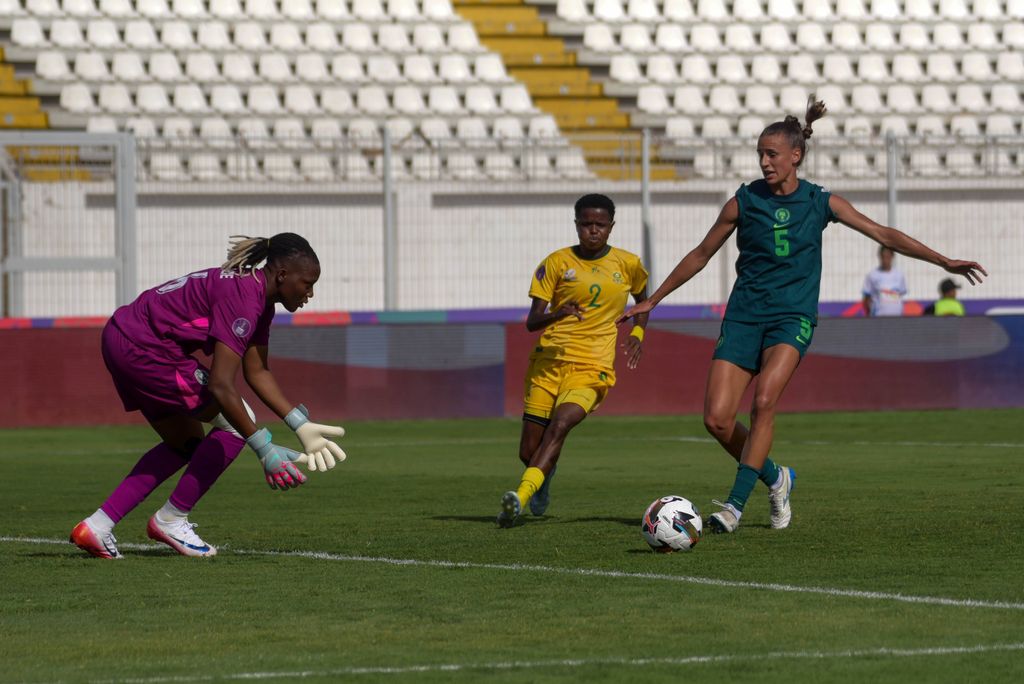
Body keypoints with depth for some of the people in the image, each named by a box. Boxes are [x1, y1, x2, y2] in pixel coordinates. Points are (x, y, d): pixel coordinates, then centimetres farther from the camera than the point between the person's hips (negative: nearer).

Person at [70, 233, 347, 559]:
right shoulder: (243, 298, -22)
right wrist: (265, 450, -25)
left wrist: (301, 426, 9)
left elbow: (257, 372, 16)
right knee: (236, 422, -5)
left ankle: (97, 526, 15)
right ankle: (171, 520, 4)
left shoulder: (259, 296, 9)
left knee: (186, 444, 19)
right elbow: (220, 386, -27)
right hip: (143, 348, -11)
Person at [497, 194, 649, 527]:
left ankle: (520, 498, -41)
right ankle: (544, 478, 40)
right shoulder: (557, 262, 2)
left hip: (592, 366, -2)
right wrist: (556, 315, -24)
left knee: (559, 425, -29)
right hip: (548, 361, 2)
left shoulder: (627, 264, 6)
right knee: (528, 453, 3)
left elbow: (643, 298, 28)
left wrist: (638, 333, 9)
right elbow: (532, 322, -2)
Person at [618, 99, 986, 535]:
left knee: (764, 400, -27)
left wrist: (944, 261, 2)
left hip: (793, 317, -2)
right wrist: (651, 301, 15)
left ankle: (735, 504, -24)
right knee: (717, 419, -11)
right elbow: (700, 256, 13)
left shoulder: (821, 203, 2)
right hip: (744, 315, 2)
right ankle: (775, 479, 16)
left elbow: (883, 234, 8)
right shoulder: (744, 203, 3)